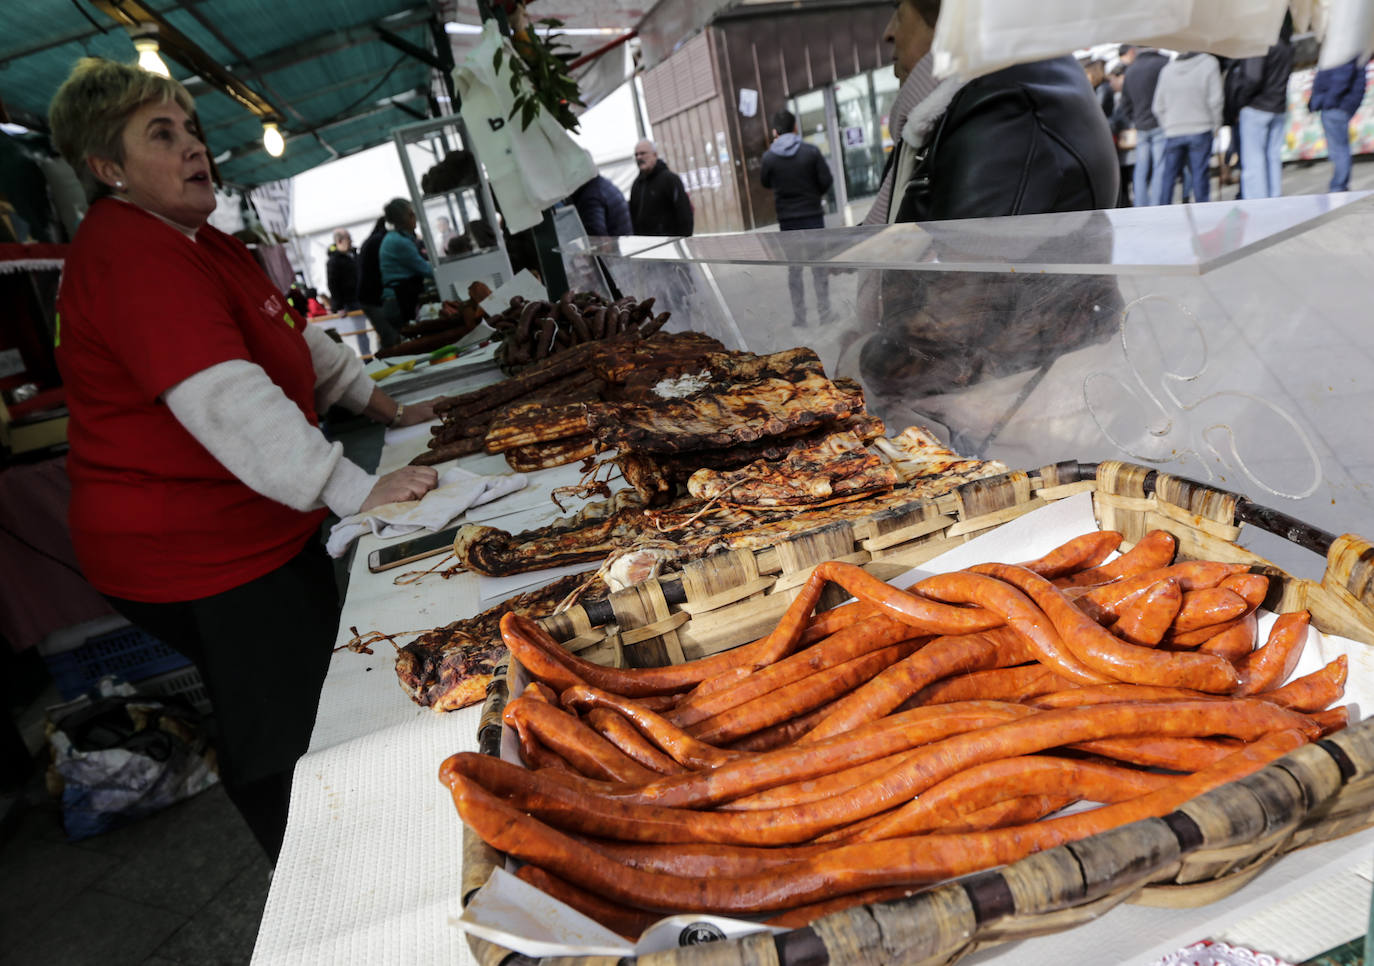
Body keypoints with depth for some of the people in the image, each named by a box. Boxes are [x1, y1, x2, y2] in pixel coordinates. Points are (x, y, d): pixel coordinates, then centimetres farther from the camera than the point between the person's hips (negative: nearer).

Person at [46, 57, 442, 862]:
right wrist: (356, 488, -32)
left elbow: (297, 338, 21)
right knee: (285, 747, -1)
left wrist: (386, 407, 15)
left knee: (332, 694, 19)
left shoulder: (200, 239, 13)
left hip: (259, 527, 10)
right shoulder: (126, 253, -20)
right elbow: (224, 399, -30)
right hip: (194, 554, -10)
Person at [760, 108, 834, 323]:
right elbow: (827, 180, -6)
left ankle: (799, 316, 9)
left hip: (787, 218, 1)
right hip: (813, 214, -1)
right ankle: (824, 312, 9)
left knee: (794, 268, 8)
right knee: (819, 265, 8)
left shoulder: (769, 157, -7)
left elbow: (765, 182, 8)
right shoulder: (811, 151, -9)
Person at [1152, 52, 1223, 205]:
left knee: (1168, 175, 7)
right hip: (1201, 129, -3)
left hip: (1172, 131, 3)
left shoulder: (1167, 69, 6)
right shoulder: (1209, 63, -4)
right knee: (1200, 174, -1)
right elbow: (1215, 100, -8)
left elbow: (1158, 106, 8)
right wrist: (1216, 125, 3)